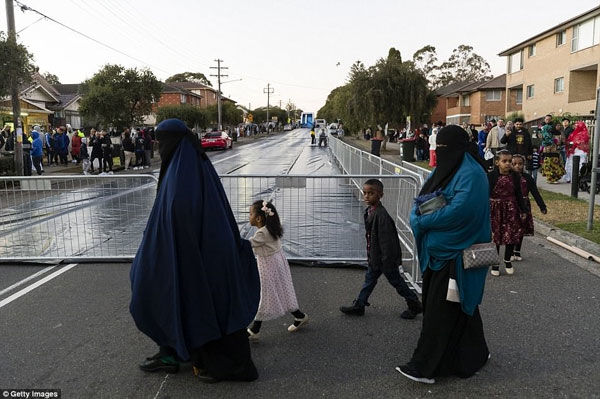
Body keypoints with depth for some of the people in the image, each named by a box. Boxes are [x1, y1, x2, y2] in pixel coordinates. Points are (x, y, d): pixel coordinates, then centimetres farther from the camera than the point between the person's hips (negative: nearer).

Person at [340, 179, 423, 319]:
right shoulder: (369, 211, 4)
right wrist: (370, 255, 20)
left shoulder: (381, 214, -26)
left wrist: (387, 262, -22)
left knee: (395, 280, 6)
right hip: (375, 256, 9)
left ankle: (415, 305, 24)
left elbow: (386, 240, -25)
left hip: (385, 257, -9)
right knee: (369, 278, 15)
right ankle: (358, 306, 26)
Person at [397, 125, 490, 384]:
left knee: (440, 308, -3)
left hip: (455, 254, -9)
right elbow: (420, 200, 10)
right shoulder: (443, 169, 11)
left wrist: (422, 222, -17)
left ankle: (424, 367, 6)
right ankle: (475, 353, 35)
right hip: (437, 248, 9)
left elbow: (459, 210, -27)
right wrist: (417, 216, -12)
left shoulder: (471, 174, -15)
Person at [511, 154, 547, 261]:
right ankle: (511, 253, 16)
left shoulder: (527, 178, 0)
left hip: (524, 207, 2)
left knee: (521, 231, 11)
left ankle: (517, 252, 25)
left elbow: (535, 193, 1)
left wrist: (542, 206, -4)